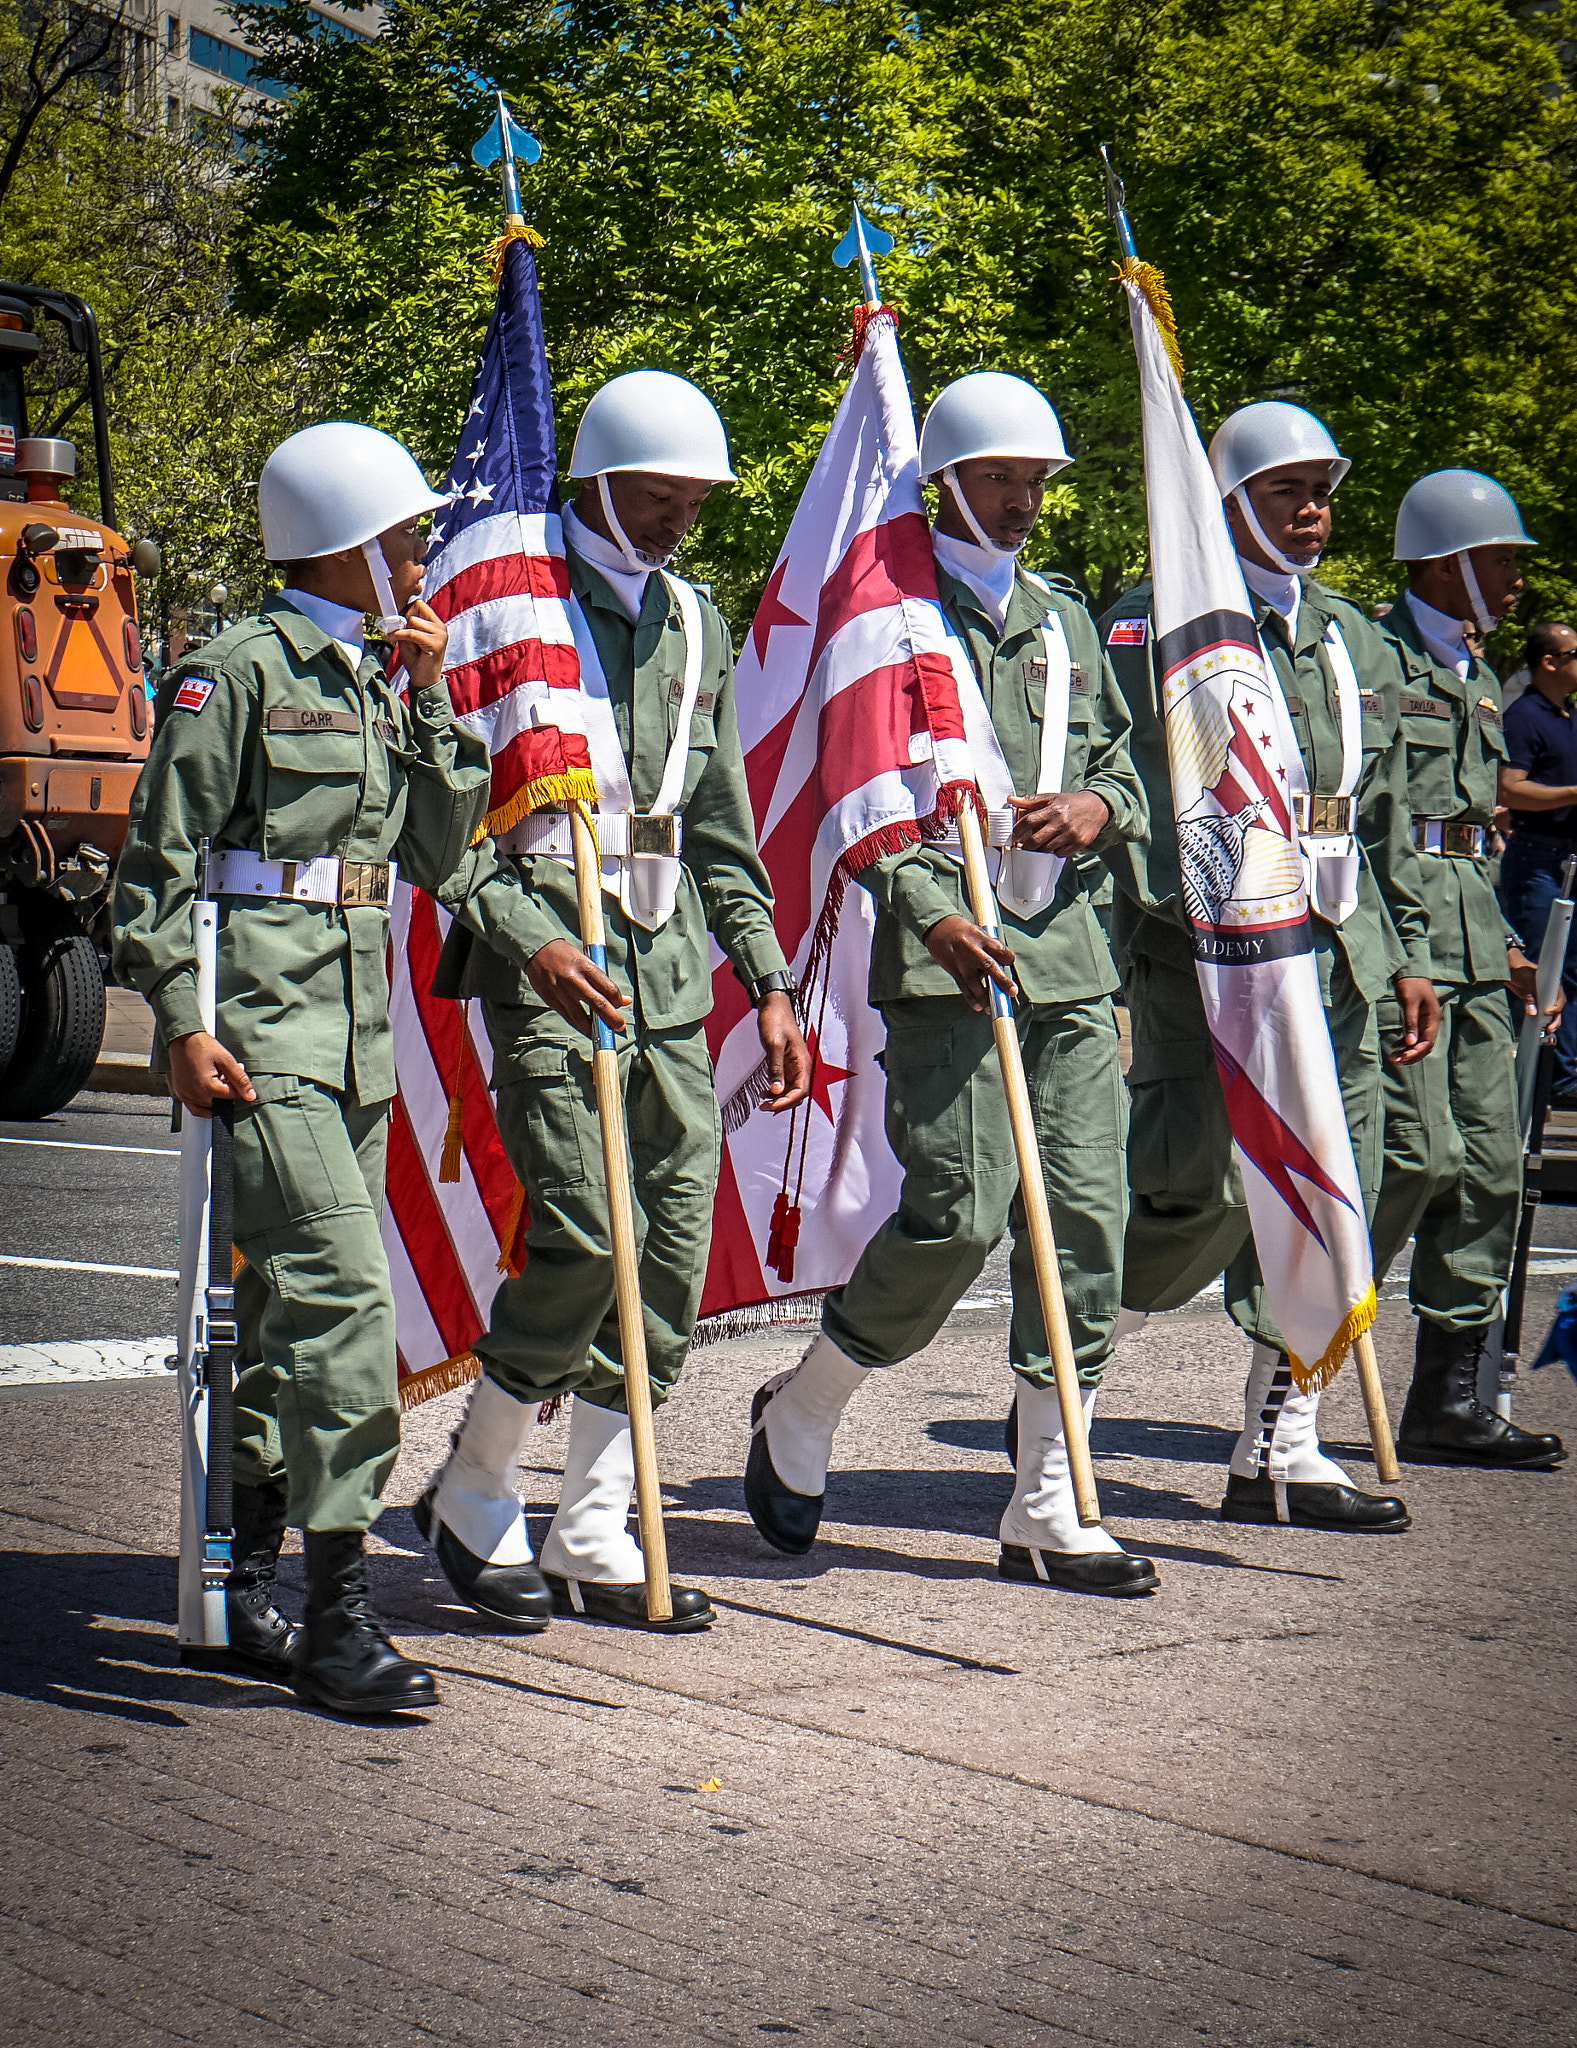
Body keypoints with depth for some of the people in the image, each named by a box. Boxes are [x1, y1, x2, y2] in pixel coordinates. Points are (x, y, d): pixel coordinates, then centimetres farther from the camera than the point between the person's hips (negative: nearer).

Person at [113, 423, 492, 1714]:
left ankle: (247, 1592, 21)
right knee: (342, 1292, -17)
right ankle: (339, 1619, -16)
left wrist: (430, 702, 4)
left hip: (356, 1019, 8)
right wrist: (183, 1023, -15)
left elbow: (433, 853, 12)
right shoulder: (235, 674, -7)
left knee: (290, 1308, 12)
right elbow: (159, 859, -8)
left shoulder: (371, 686, 16)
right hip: (260, 1018, -8)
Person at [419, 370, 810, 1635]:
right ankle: (471, 1498, 6)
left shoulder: (693, 623, 18)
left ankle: (594, 1541, 11)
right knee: (585, 1235, -15)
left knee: (677, 1249, 2)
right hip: (550, 959, -7)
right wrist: (528, 937, -21)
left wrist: (769, 982, 16)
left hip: (670, 970, 7)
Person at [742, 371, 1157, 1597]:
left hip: (1067, 950, 7)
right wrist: (931, 914, -20)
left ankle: (1048, 1515, 7)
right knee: (963, 1212, -13)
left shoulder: (1064, 621, 20)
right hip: (945, 958, -6)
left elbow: (1126, 767, 25)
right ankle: (799, 1415, 12)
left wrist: (1096, 807, 2)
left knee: (1085, 1216, 0)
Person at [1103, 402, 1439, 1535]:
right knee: (1203, 1184, -12)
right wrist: (1117, 949, -16)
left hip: (1334, 952, 7)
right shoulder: (1157, 624, -2)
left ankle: (1279, 1451, 11)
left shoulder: (1357, 641, 18)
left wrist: (1410, 954, 16)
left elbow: (1390, 816, 21)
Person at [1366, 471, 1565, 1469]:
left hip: (1470, 929, 9)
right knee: (1421, 1153, -15)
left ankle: (1448, 1402, 7)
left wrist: (1505, 940, 19)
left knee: (1490, 1161, 4)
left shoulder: (1475, 674, 21)